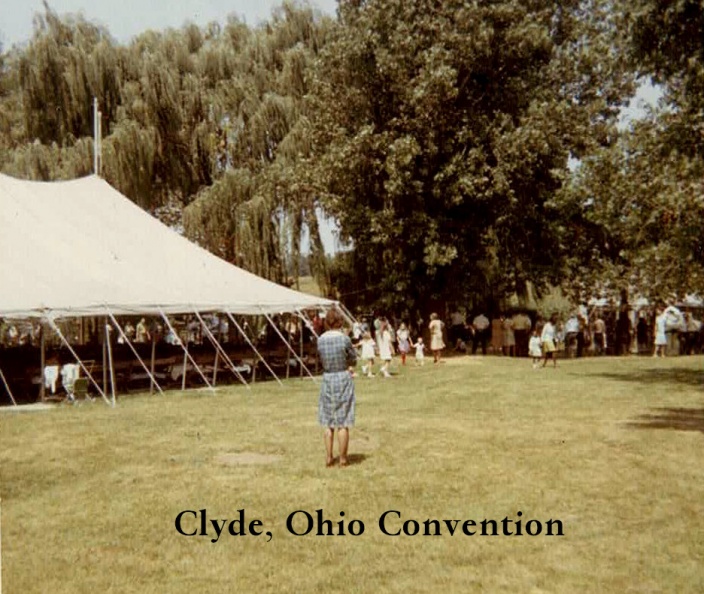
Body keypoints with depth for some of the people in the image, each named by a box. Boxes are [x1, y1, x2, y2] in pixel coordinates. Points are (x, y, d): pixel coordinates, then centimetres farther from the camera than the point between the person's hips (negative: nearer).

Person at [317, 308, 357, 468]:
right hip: (344, 379, -3)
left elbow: (321, 360, 6)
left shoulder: (320, 340, -3)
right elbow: (353, 359, -4)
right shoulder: (344, 338, -14)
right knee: (343, 423, 4)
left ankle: (329, 458, 15)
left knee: (328, 423, 12)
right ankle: (343, 458, 10)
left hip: (327, 379, 3)